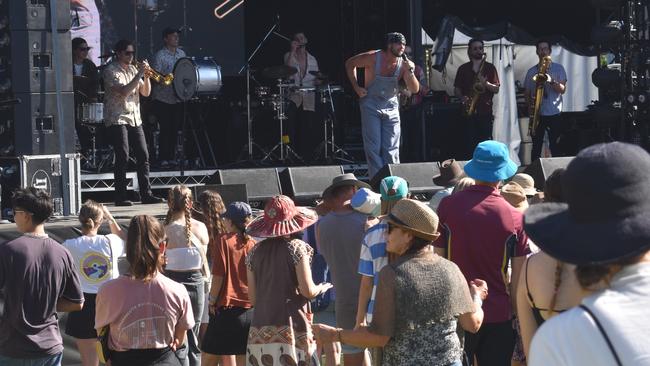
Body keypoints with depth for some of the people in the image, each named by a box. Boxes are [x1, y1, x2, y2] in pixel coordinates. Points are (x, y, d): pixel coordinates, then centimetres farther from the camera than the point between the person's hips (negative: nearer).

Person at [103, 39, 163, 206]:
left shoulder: (133, 69, 16)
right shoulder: (111, 70, -7)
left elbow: (145, 92, 15)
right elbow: (124, 92, -20)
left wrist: (146, 76, -2)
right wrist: (139, 74, -18)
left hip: (134, 119, 7)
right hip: (117, 119, -7)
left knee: (143, 156, 3)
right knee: (123, 157, -11)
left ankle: (146, 194, 7)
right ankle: (120, 197, -7)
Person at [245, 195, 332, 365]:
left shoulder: (255, 251, 8)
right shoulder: (296, 247, -5)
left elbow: (253, 298, 9)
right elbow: (308, 291, -9)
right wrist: (322, 288, 11)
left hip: (260, 329, 4)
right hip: (290, 327, -4)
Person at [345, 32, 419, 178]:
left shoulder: (404, 63, -6)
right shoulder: (373, 58, -14)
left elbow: (415, 89, -8)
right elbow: (350, 63, 2)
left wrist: (409, 71, -24)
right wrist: (356, 87, -5)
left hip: (391, 107, 3)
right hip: (371, 105, -3)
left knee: (391, 150, 2)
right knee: (373, 148, -6)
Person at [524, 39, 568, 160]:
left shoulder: (558, 68, 6)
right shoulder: (532, 71, 11)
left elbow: (563, 89, -3)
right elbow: (526, 93, 13)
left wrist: (551, 81, -20)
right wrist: (530, 101, -9)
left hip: (554, 114, -2)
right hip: (537, 114, 2)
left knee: (556, 148, -3)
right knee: (536, 148, 3)